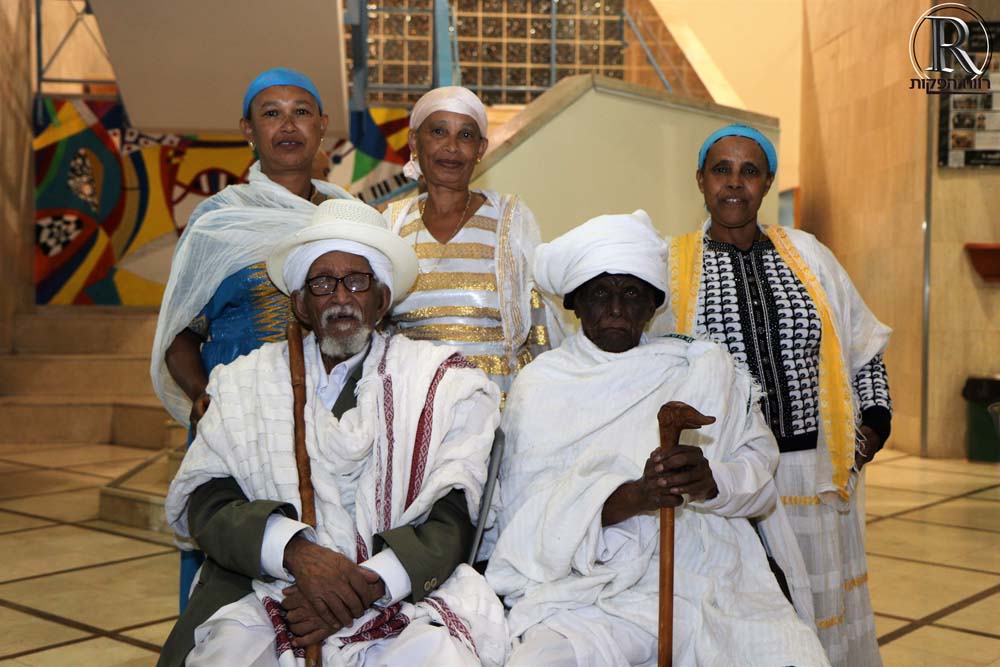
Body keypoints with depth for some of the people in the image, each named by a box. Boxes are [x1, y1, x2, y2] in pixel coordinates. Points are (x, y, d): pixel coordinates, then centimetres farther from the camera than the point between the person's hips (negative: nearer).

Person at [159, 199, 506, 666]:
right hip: (267, 593, 1)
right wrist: (297, 551, -16)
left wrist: (367, 586, -16)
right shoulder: (248, 381, 13)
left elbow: (453, 522, 1)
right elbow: (203, 502, 3)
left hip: (402, 598, -1)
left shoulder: (442, 383, 9)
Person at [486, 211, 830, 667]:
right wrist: (635, 495, -19)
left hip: (711, 574, 2)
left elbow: (762, 470, 6)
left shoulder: (706, 368, 11)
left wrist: (711, 482, -17)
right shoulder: (538, 388, 6)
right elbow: (533, 516, -4)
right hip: (591, 585, -1)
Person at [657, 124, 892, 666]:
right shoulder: (672, 265, 1)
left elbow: (865, 347, 17)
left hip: (814, 477, 3)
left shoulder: (807, 255, 9)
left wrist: (871, 429, 8)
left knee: (817, 617, 8)